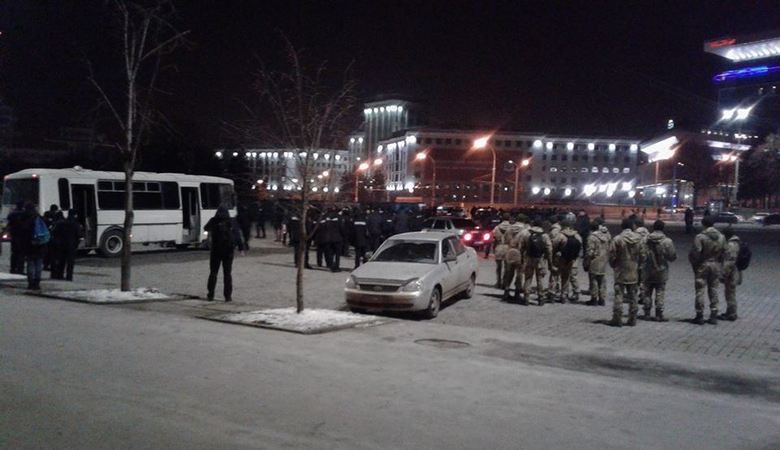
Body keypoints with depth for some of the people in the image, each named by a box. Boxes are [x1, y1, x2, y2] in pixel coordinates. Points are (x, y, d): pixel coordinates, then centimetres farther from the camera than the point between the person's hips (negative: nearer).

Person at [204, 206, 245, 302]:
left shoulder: (213, 221, -4)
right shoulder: (232, 222, -2)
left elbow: (206, 228, 15)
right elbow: (238, 235, -4)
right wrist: (241, 248, -1)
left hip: (215, 250, 0)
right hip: (229, 250, 0)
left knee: (213, 272, 11)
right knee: (227, 273, 6)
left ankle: (210, 294, 11)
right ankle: (228, 296, 3)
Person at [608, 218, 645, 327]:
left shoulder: (617, 239, -13)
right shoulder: (639, 239, -3)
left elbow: (612, 256, -10)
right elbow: (642, 255, 2)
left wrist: (614, 266, 8)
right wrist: (638, 266, 16)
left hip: (620, 272, -3)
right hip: (634, 272, 3)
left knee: (619, 295, 2)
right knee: (633, 296, 12)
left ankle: (617, 319, 1)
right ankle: (632, 319, 16)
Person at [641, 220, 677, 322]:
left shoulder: (645, 240, -8)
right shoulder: (667, 241, -11)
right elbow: (673, 257, -7)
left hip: (648, 271, 1)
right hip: (661, 271, -1)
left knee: (647, 292, 12)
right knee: (660, 293, 6)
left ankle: (647, 313, 15)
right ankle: (659, 315, 7)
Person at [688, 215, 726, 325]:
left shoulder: (700, 237, -14)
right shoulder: (721, 237, 2)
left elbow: (695, 252, -16)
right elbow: (724, 252, 3)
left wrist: (694, 264, -2)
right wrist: (720, 266, 11)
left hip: (702, 265, -4)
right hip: (716, 265, 5)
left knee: (700, 290, 2)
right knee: (714, 290, 12)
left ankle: (700, 316, 4)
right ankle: (713, 315, 13)